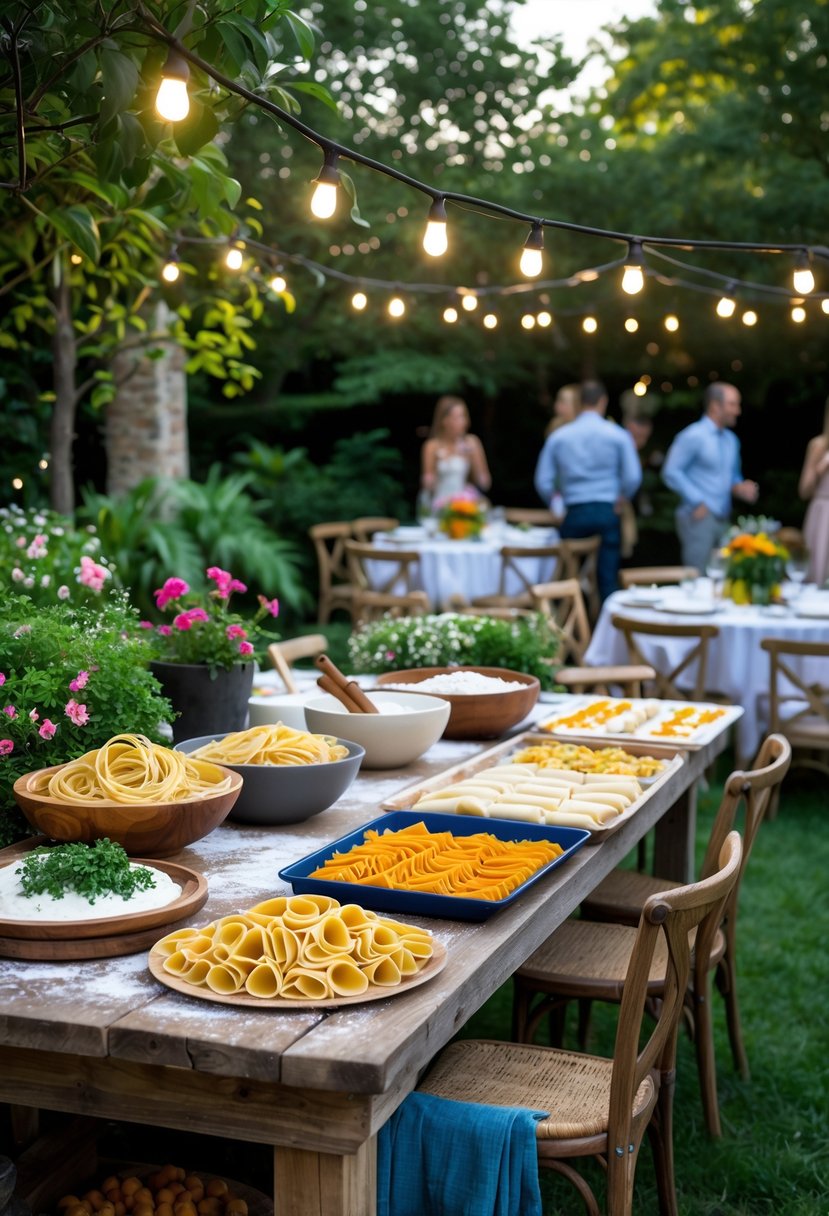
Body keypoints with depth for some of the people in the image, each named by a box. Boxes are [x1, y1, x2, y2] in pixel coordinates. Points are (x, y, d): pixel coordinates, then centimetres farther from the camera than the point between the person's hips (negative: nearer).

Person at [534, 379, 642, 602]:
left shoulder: (558, 436, 3)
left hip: (574, 515, 1)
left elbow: (543, 482, 3)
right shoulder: (618, 435, -1)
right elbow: (632, 477, -5)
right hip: (607, 513, -1)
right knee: (608, 578, 3)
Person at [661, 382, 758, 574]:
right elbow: (671, 472, -12)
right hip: (699, 517, -8)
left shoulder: (731, 439, 16)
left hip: (723, 520, 8)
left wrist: (740, 488, 2)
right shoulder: (693, 436, -8)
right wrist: (697, 502, -14)